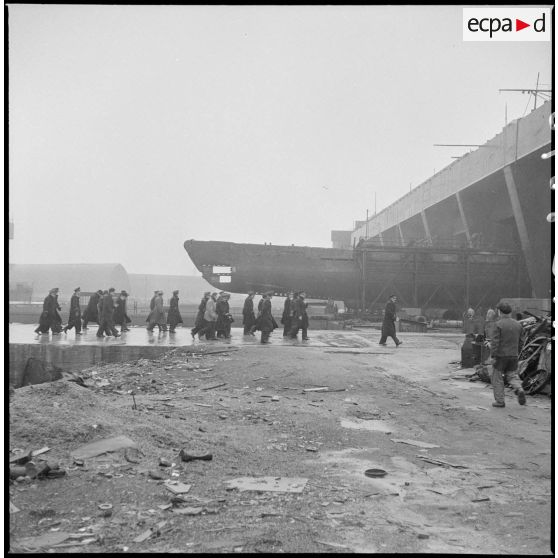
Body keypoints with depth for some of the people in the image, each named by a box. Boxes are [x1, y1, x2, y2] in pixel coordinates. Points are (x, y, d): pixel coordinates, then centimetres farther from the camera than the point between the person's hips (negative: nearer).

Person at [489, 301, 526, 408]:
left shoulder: (498, 324, -13)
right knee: (512, 375, 16)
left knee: (497, 379, 7)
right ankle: (519, 389, -11)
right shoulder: (518, 324, 5)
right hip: (513, 355, 5)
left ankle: (500, 401, 8)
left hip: (500, 355, -5)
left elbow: (495, 342, -16)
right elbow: (519, 341, 12)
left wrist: (493, 356, -12)